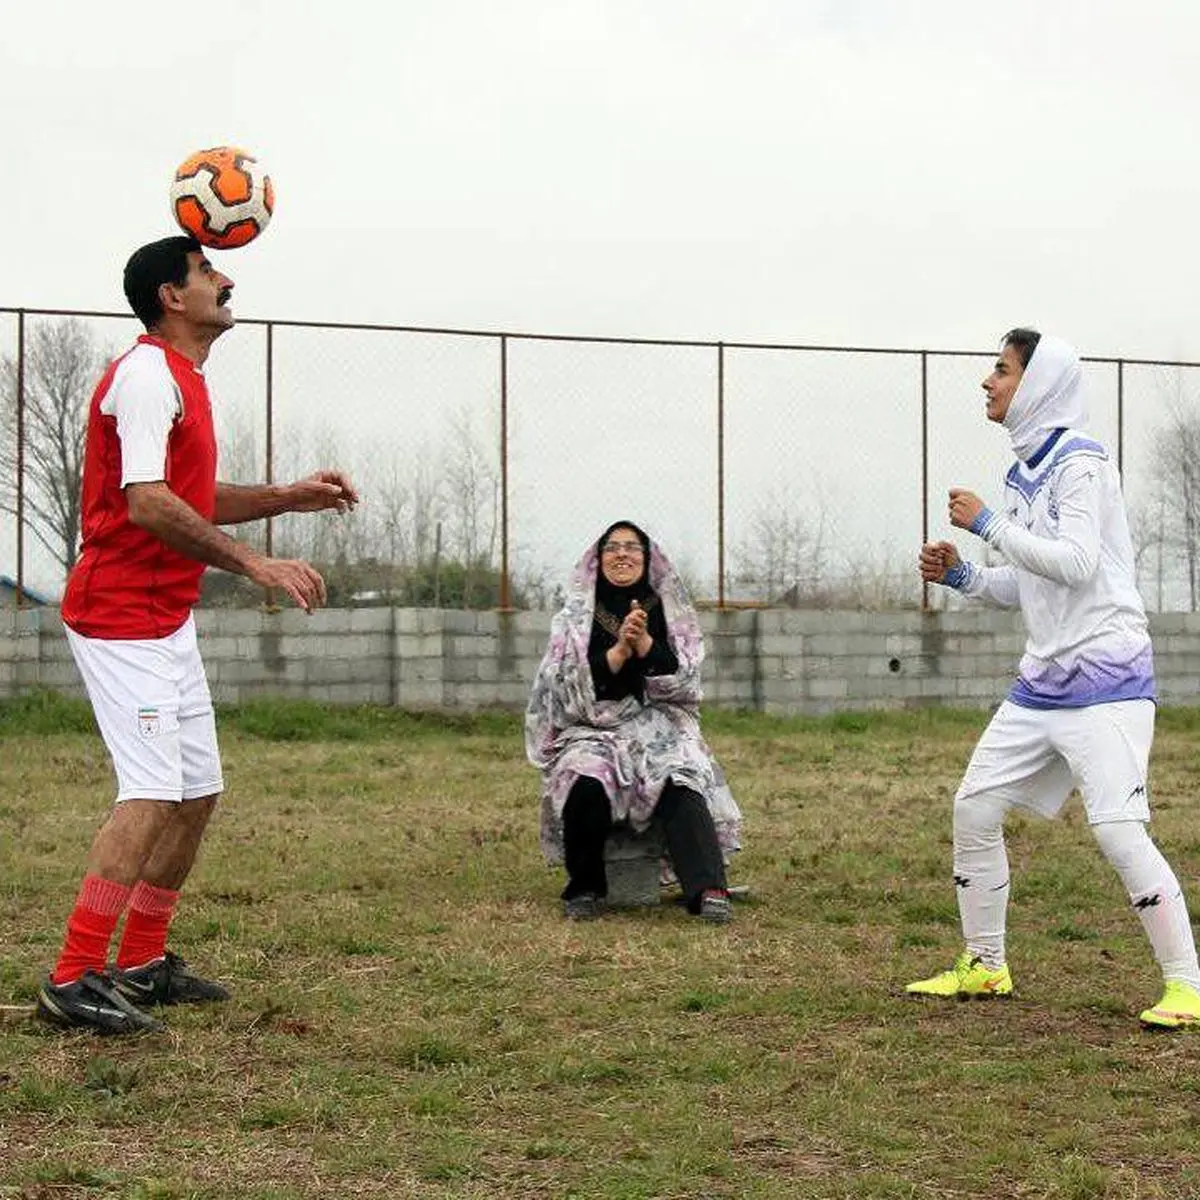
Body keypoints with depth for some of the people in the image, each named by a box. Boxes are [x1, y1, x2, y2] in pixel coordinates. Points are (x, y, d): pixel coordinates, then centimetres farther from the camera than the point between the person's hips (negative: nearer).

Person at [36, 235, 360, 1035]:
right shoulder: (147, 374, -15)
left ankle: (142, 964, 22)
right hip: (121, 616, -10)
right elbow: (148, 503, -25)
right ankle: (74, 981, -15)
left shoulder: (183, 379, 17)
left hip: (167, 619, 10)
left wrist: (291, 497, 15)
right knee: (153, 795, -17)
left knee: (198, 791, 13)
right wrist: (254, 564, -26)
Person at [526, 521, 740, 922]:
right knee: (585, 782, -34)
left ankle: (708, 890, -47)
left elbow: (681, 681, 0)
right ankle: (585, 889, -15)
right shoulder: (575, 617, 9)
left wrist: (644, 643, -15)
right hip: (593, 729, 0)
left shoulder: (671, 613, 12)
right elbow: (572, 685, -3)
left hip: (659, 727, 1)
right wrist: (619, 649, -16)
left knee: (681, 781, -33)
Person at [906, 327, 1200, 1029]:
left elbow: (1075, 563, -24)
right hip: (1043, 680, 9)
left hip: (1106, 677, -9)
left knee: (1119, 828, -16)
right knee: (975, 807, 8)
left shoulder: (1081, 462, -11)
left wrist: (988, 524, -18)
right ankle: (984, 966, 21)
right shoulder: (1024, 473, 14)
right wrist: (962, 575, 6)